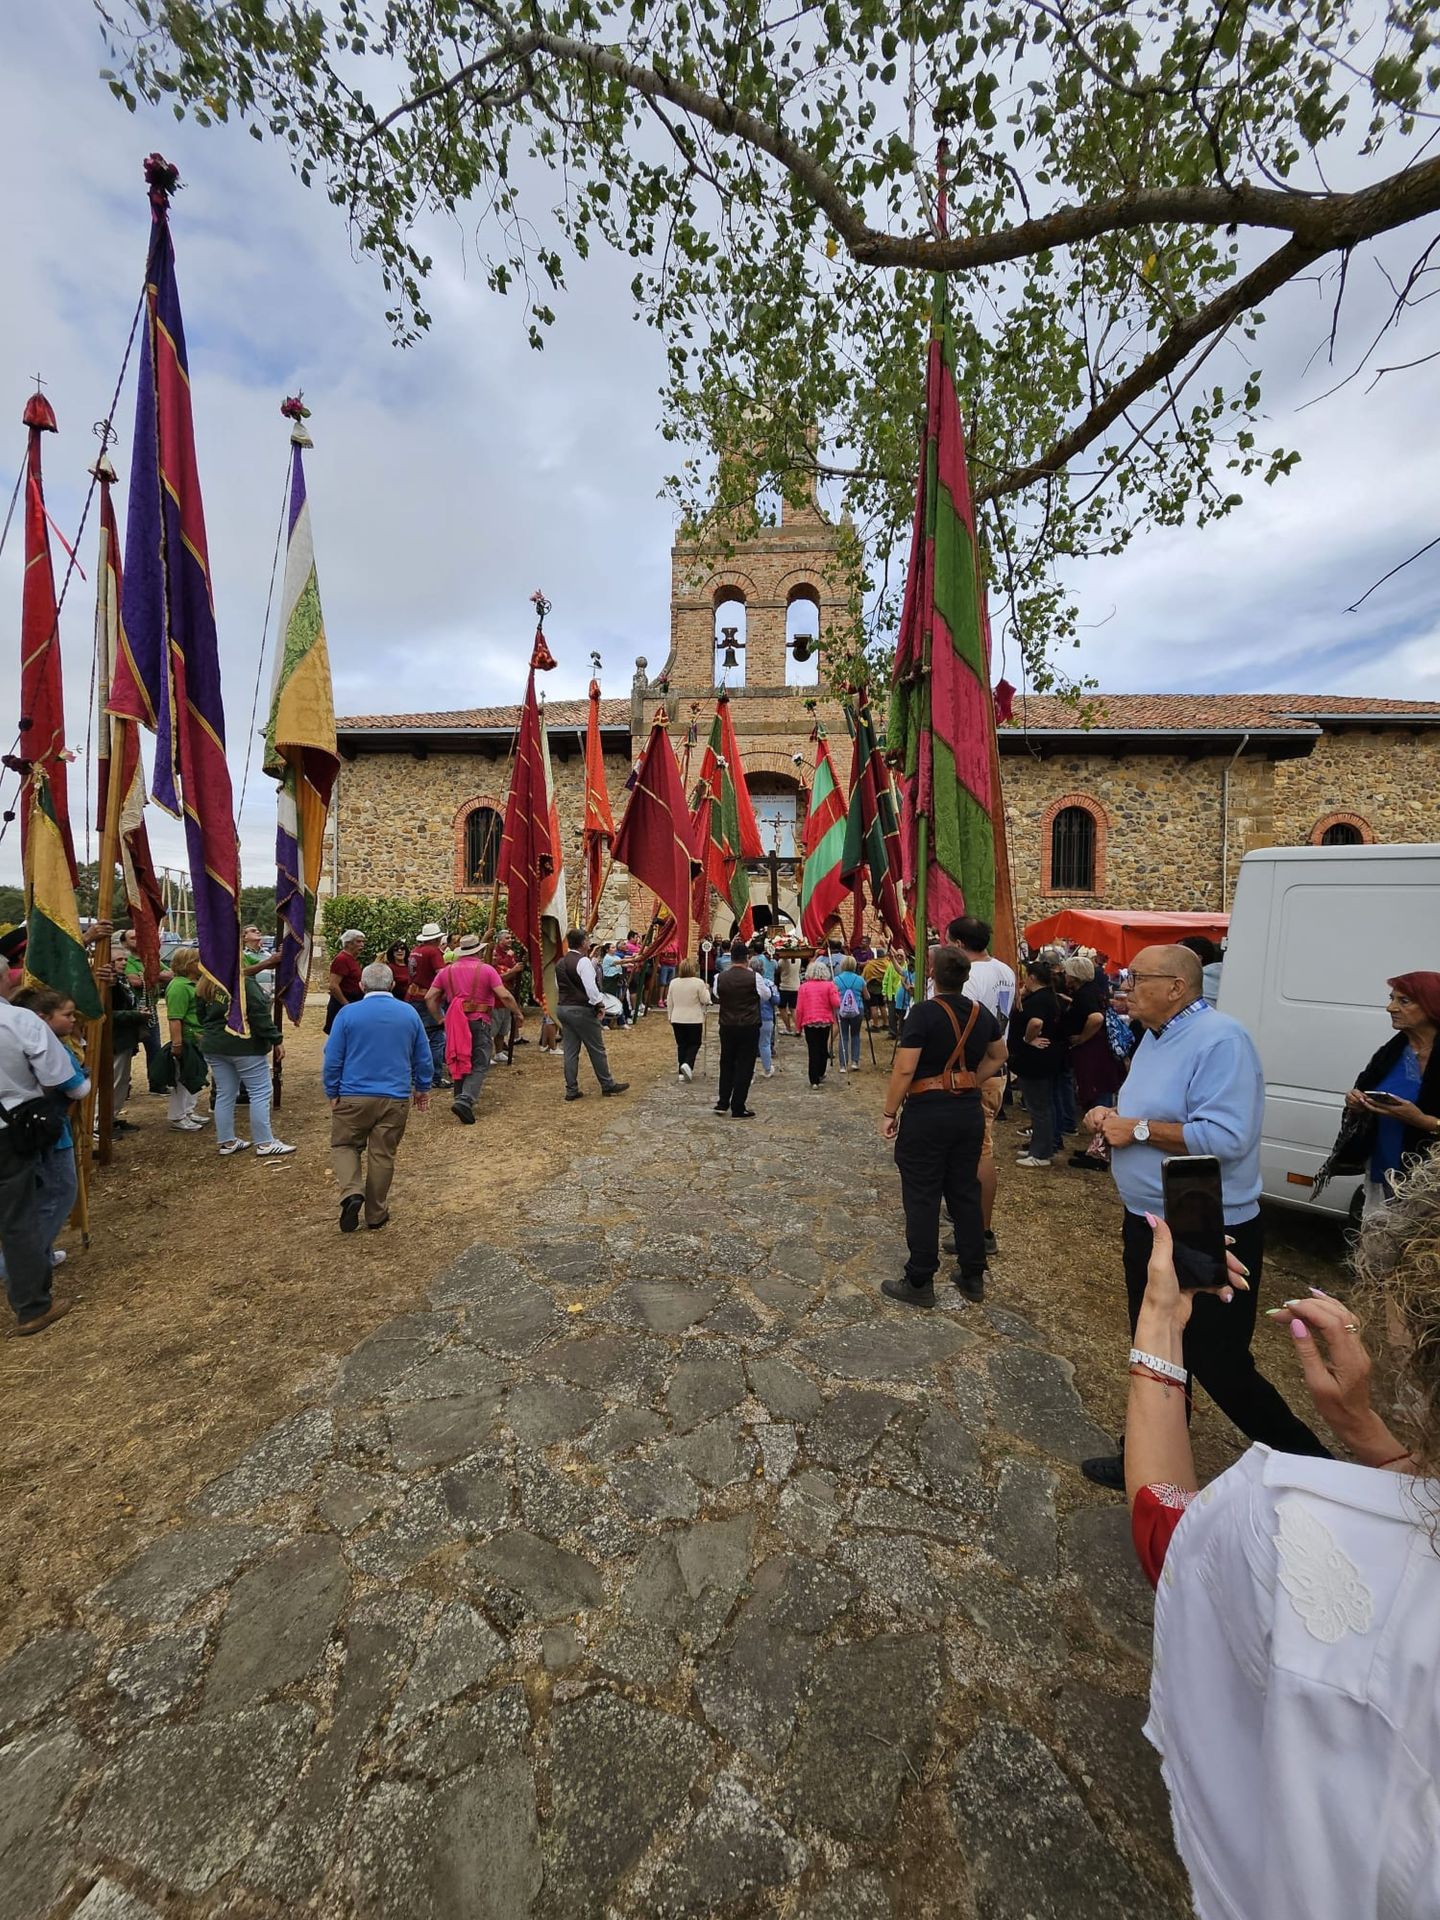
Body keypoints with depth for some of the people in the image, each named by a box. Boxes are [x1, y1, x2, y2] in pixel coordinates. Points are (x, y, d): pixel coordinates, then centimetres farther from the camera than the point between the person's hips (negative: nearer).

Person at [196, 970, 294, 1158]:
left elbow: (202, 1017, 16)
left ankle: (226, 1142, 21)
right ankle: (264, 1144, 1)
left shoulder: (204, 986, 7)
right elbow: (260, 1015, -19)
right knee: (260, 1093, -1)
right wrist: (277, 1040, -13)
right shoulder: (244, 983, -18)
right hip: (245, 1046, -8)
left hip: (213, 1047, 8)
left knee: (224, 1094, 14)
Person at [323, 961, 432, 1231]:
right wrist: (423, 1088, 18)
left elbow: (333, 1059, -5)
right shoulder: (409, 1013, 1)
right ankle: (375, 1215, 20)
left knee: (343, 1145, 17)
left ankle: (352, 1192, -6)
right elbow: (424, 1057, 6)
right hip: (396, 1099, 2)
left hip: (354, 1096, -2)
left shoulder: (348, 1013, -6)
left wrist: (332, 1093, 7)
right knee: (383, 1155, 11)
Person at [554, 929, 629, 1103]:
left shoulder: (560, 963, 10)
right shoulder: (583, 961, -16)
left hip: (563, 1008, 8)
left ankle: (571, 1090, 12)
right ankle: (607, 1084, 15)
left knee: (570, 1051, 9)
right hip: (582, 1010, -8)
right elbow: (591, 986, -20)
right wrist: (598, 1004, -8)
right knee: (597, 1049, 5)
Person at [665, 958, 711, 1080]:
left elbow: (669, 1002, 8)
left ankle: (681, 1072, 11)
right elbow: (705, 1000, -7)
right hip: (694, 1020, -4)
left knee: (681, 1044, 12)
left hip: (677, 1019, 4)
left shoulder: (673, 982, 2)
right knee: (694, 1043, 9)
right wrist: (706, 989, 9)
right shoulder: (698, 982, -12)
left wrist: (670, 1016, 18)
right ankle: (688, 1064, -13)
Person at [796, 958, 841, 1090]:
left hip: (809, 1022, -1)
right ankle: (820, 1075, 30)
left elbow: (799, 1008, -3)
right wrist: (836, 992, 7)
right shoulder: (829, 985, -2)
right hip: (825, 1021, 1)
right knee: (823, 1048, 18)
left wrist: (799, 1024, 6)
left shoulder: (803, 986, -1)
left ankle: (814, 1080, -3)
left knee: (813, 1050, 1)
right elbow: (836, 1003, -10)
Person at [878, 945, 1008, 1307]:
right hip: (969, 1111, 6)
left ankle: (919, 1283, 14)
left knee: (922, 1199, 4)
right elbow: (998, 1057, 19)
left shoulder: (925, 1013, -17)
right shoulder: (982, 1013, 4)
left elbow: (904, 1069, -19)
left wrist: (889, 1113, -10)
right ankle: (972, 1276, 28)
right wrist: (971, 1083, 15)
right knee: (966, 1193, 17)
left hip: (927, 1114, -6)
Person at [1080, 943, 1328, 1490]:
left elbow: (1224, 1137, -31)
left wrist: (1138, 1130, -23)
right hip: (1148, 1224, 10)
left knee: (1217, 1364, 5)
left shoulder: (1219, 1039, -22)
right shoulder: (1155, 1037, 8)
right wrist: (1112, 1115, -1)